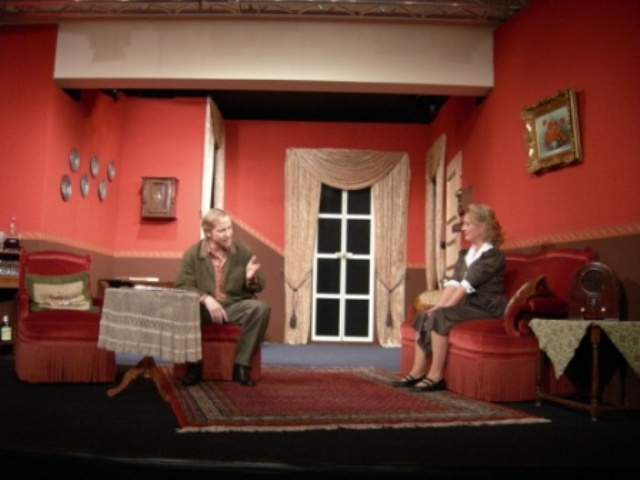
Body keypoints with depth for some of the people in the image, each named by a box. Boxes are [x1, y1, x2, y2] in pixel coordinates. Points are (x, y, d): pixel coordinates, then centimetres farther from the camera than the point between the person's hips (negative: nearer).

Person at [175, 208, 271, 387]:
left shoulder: (243, 251, 2)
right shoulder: (192, 254, -1)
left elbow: (259, 287, 7)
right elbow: (182, 286, -10)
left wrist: (252, 278, -18)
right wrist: (205, 298, -28)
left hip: (236, 305, 1)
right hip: (204, 306, -1)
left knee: (261, 308, -29)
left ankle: (241, 365, -18)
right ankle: (193, 365, -15)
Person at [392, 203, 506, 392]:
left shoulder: (493, 255, -12)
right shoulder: (464, 254, 15)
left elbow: (466, 286, -19)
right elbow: (452, 284, 4)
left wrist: (444, 308, -21)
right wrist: (437, 306, -10)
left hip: (485, 308, -8)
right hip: (466, 304, 8)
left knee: (439, 317, -28)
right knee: (423, 316, -10)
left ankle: (436, 376, -23)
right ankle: (418, 371, -12)